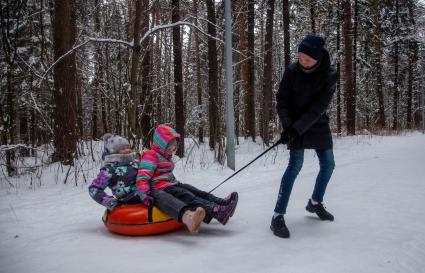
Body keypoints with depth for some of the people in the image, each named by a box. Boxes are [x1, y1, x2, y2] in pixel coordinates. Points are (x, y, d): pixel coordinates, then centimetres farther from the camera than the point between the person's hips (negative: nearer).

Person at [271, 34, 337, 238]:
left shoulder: (328, 74, -13)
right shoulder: (292, 71, -13)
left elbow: (318, 107, -19)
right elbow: (281, 101, -8)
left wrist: (297, 129, -28)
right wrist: (288, 126, -22)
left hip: (318, 124, 3)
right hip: (295, 125, -3)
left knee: (328, 164, 8)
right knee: (296, 163, -18)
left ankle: (315, 202, 34)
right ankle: (278, 216, -18)